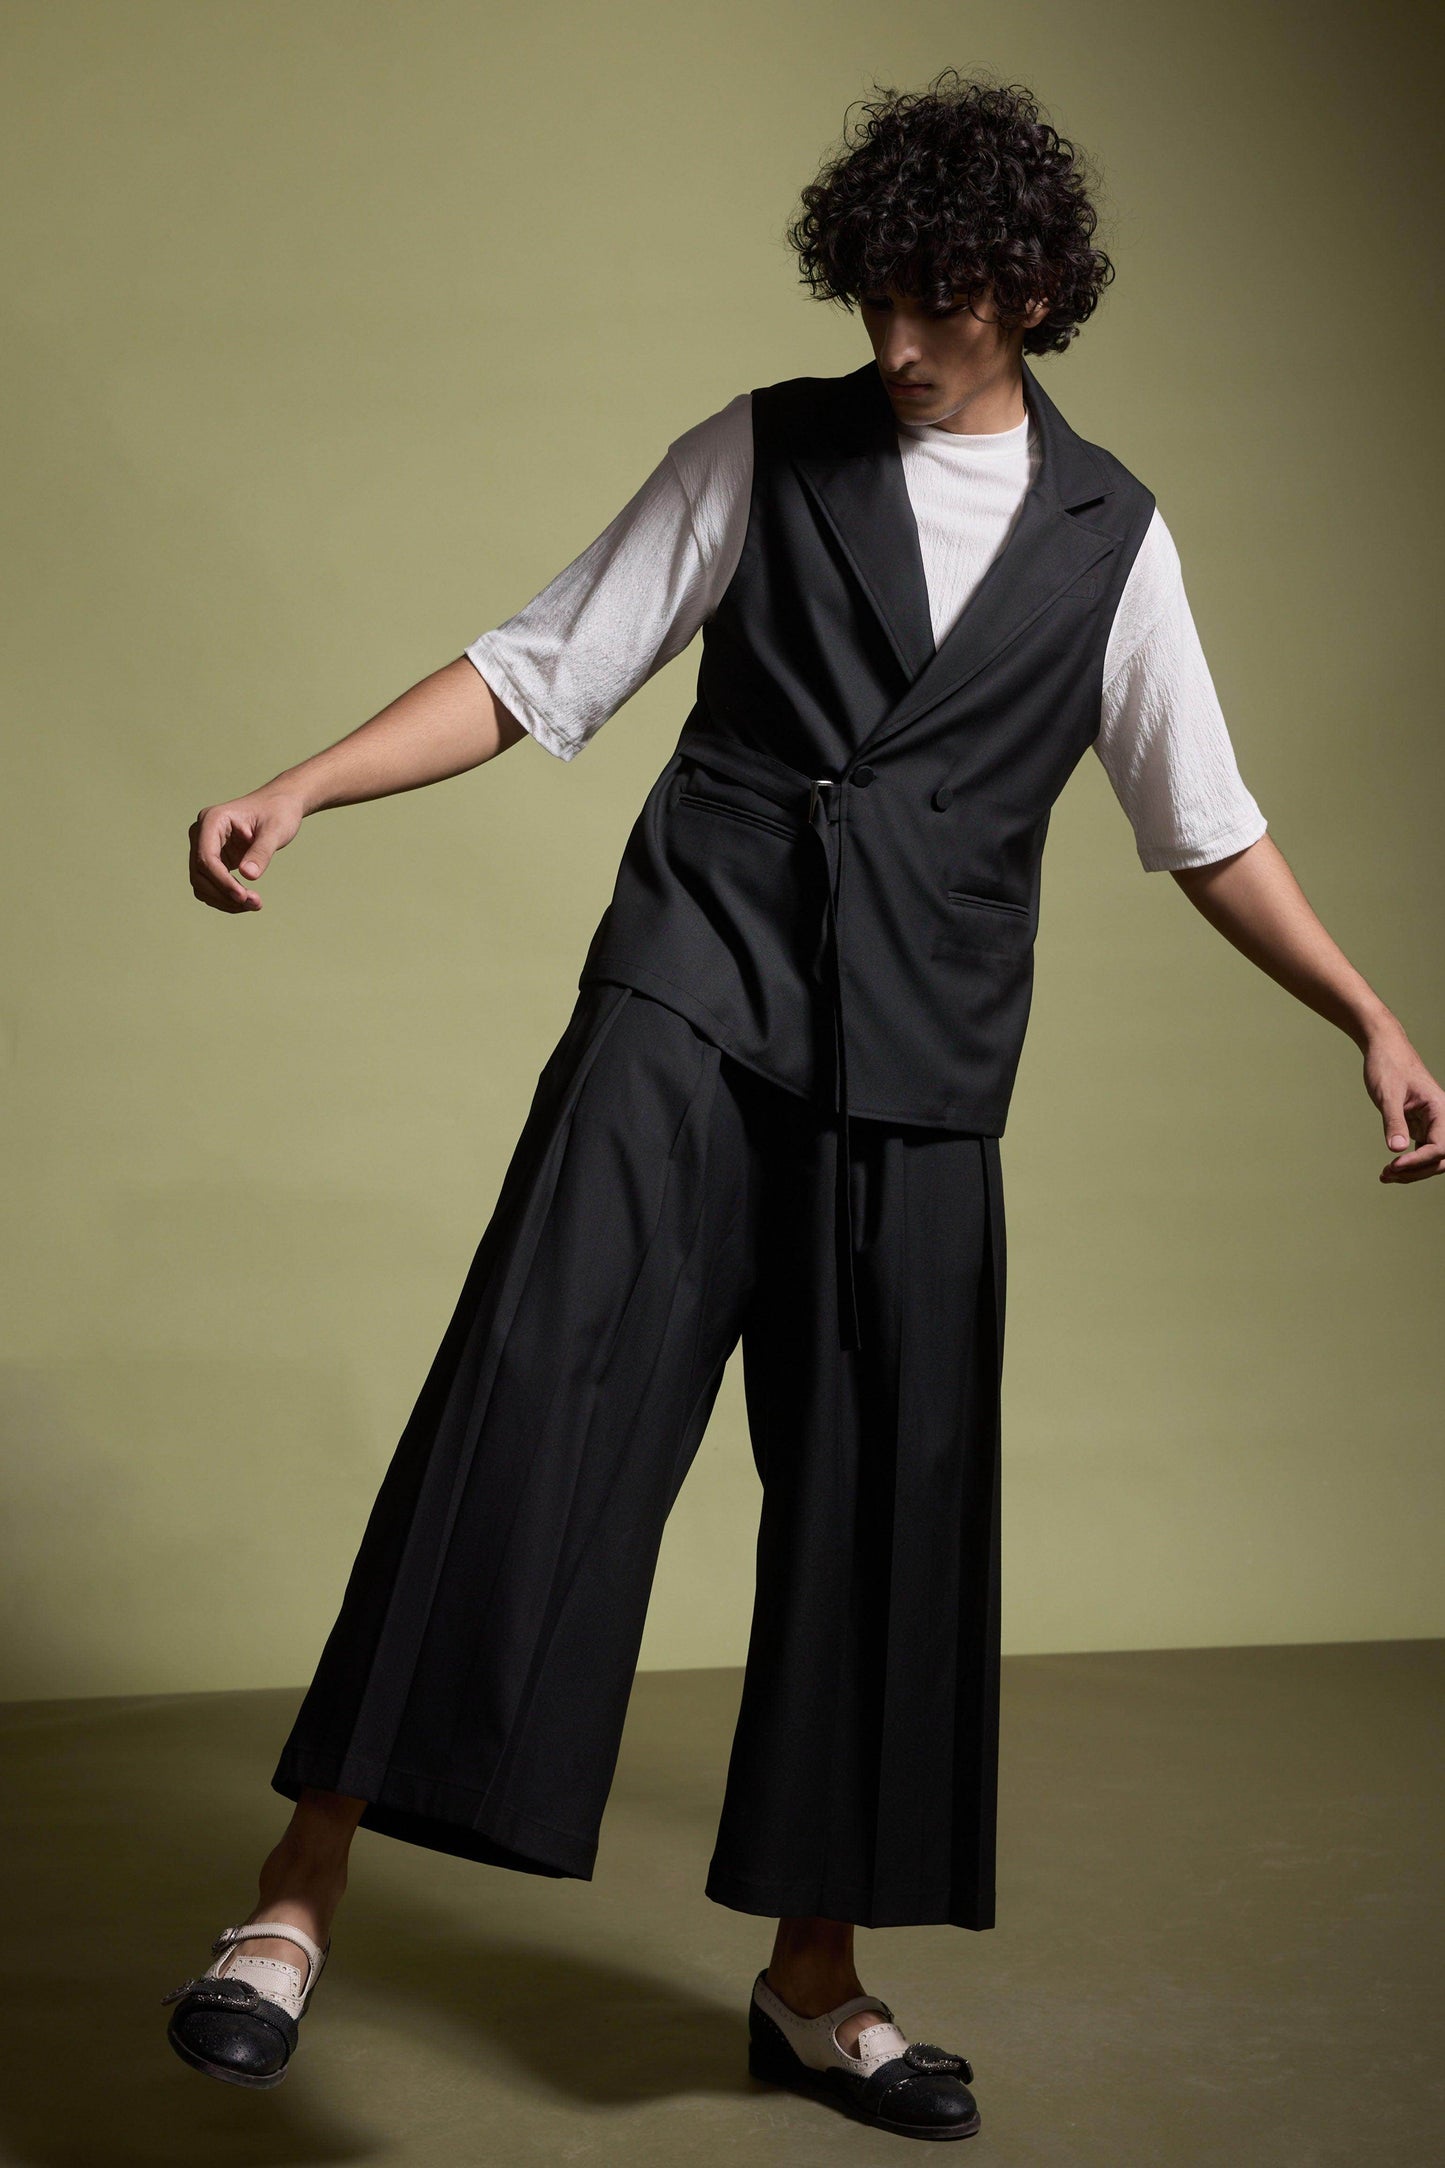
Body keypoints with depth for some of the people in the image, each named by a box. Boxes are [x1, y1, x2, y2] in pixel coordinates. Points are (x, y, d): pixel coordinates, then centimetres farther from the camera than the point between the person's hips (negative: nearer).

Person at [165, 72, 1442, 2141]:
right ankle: (301, 1894, -10)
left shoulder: (1111, 535, 11)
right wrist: (298, 790, -9)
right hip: (691, 1002, -2)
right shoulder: (767, 451, 7)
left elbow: (1206, 827, 14)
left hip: (916, 1078, 2)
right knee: (531, 1406, -18)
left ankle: (814, 1983, 23)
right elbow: (539, 670, 3)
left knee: (880, 1510, 5)